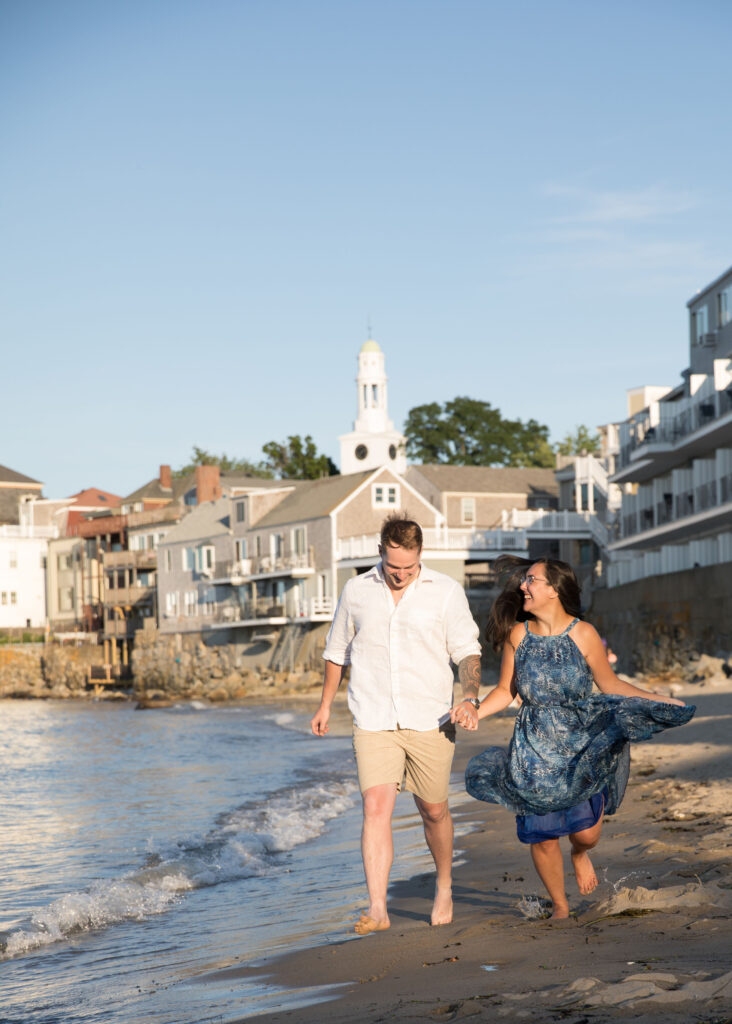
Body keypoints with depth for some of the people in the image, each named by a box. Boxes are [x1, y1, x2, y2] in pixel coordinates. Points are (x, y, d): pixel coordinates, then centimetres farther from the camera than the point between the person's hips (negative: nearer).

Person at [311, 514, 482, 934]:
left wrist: (470, 699, -16)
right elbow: (338, 651, 19)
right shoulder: (357, 592, 6)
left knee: (434, 809, 10)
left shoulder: (447, 592, 0)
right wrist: (326, 704, 22)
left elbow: (468, 650, 0)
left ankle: (445, 886, 35)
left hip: (429, 722, 0)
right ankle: (377, 908, -16)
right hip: (374, 722, 1)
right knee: (376, 807, -14)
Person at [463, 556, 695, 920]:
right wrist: (472, 714, -9)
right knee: (542, 835, 2)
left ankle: (580, 855, 32)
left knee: (586, 832, -8)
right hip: (535, 750, 2)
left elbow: (609, 684, 4)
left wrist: (656, 699, -4)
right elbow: (505, 691, 6)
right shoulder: (517, 634, -2)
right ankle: (559, 904, 28)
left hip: (581, 745, -1)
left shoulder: (583, 634, -8)